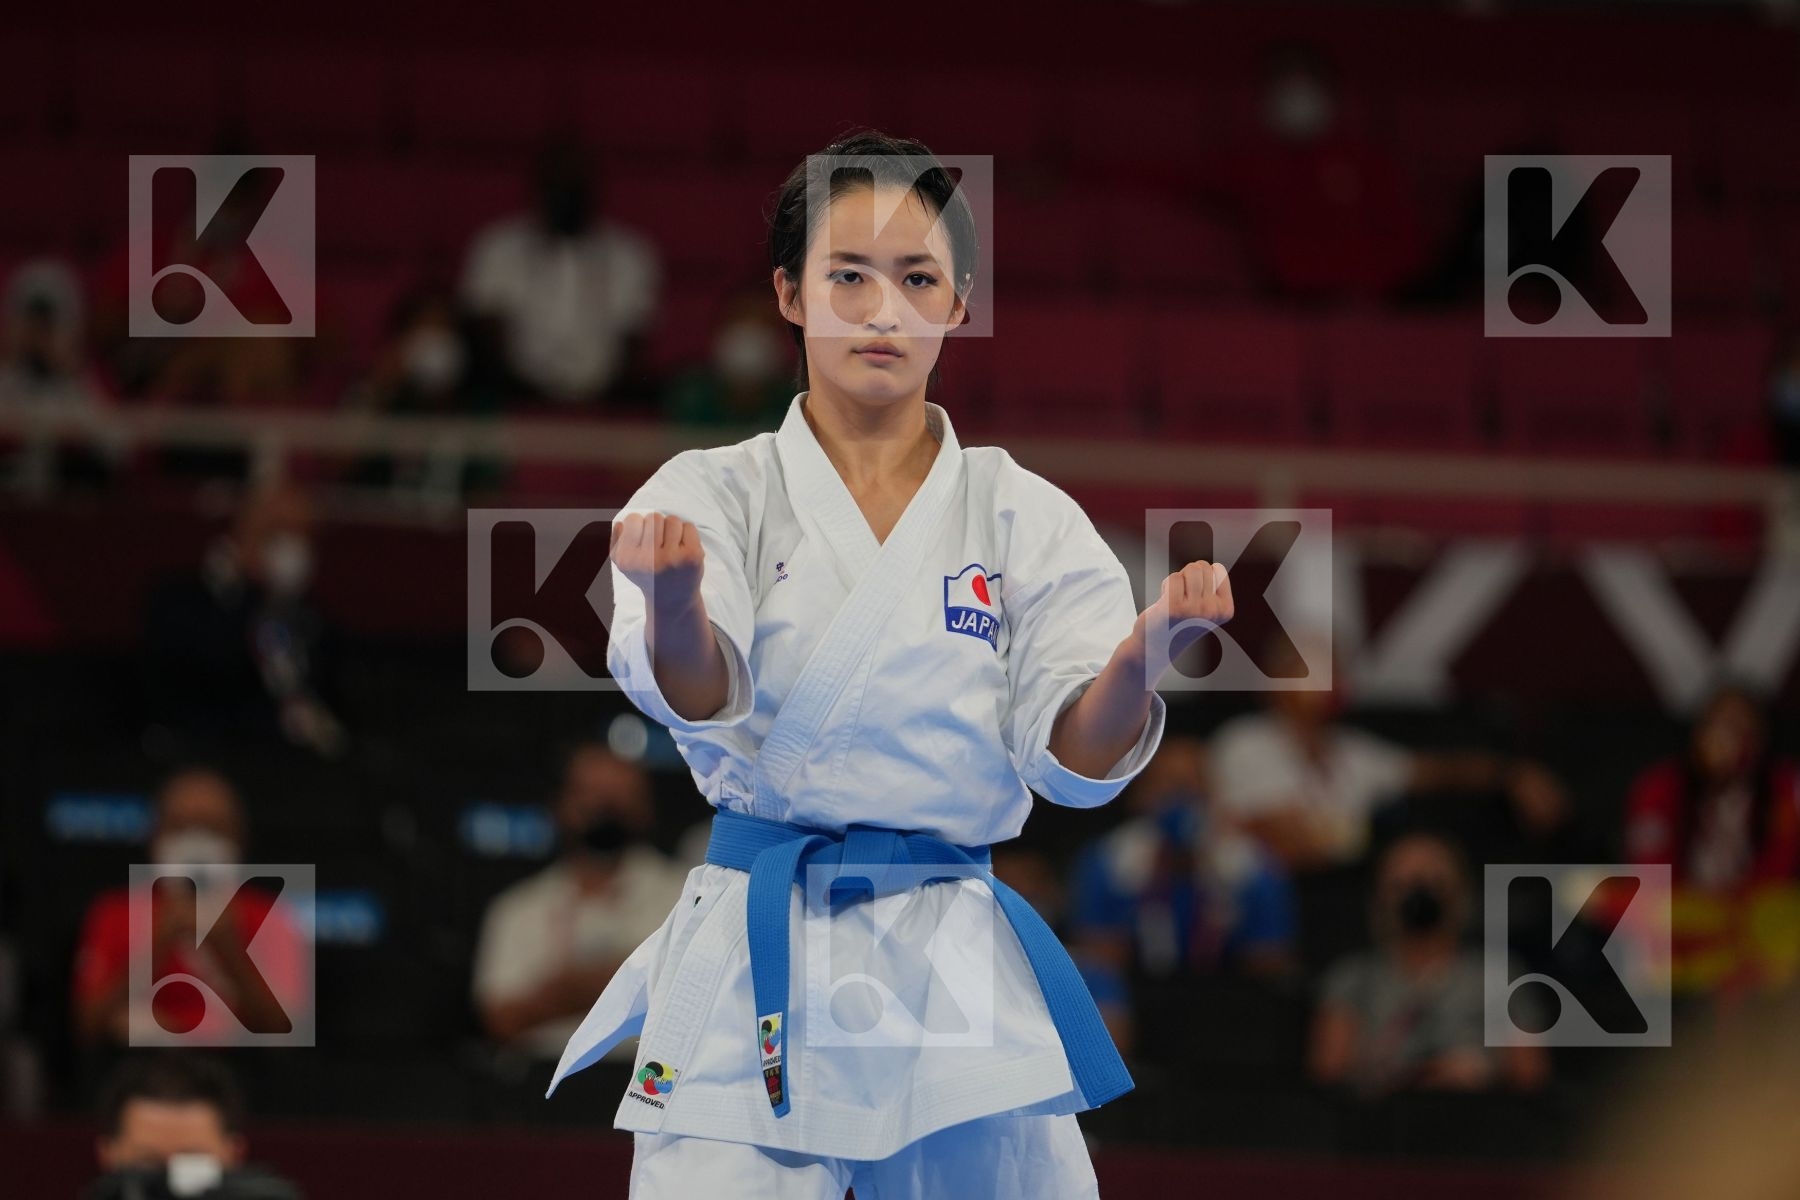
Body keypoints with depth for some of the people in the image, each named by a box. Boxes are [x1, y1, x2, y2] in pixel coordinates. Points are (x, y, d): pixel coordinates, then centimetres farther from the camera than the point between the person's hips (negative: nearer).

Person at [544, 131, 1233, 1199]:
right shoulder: (715, 496, 3)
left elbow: (1074, 758, -4)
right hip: (755, 974, -1)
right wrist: (674, 599, -39)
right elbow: (700, 700, -15)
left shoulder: (1024, 517, 7)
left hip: (957, 974, 2)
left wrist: (1143, 654, -25)